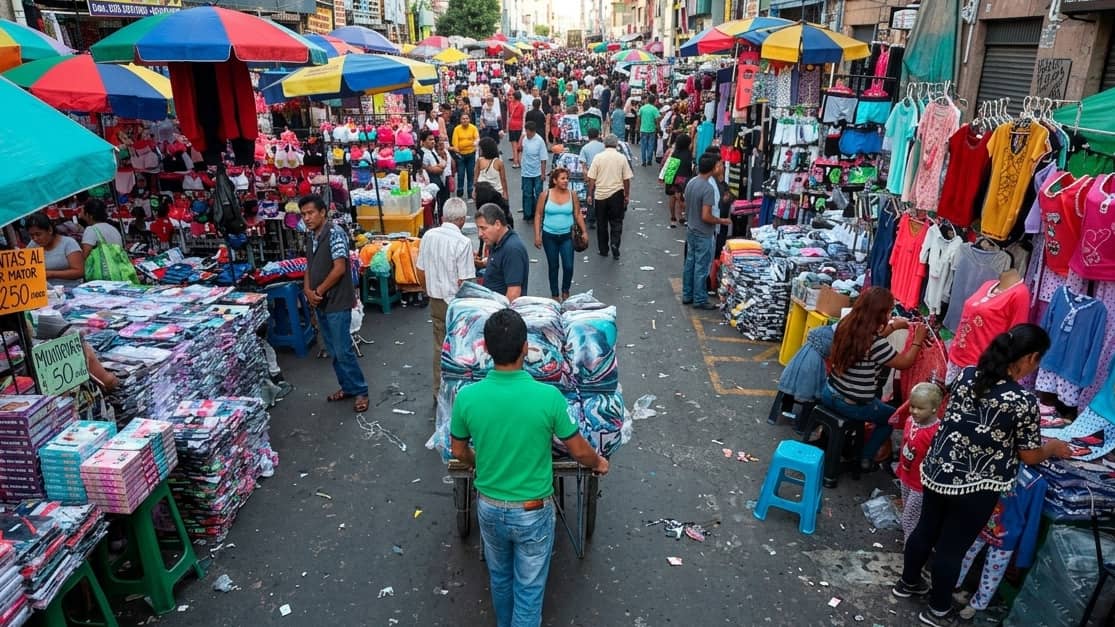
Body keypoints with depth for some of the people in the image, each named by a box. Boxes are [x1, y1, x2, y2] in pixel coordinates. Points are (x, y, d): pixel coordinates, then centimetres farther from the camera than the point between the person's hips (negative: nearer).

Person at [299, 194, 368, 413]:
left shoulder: (335, 233, -16)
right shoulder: (312, 235, 10)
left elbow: (339, 268, -21)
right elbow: (309, 265, 14)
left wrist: (319, 291, -13)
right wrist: (307, 290, -4)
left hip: (337, 303, -8)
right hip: (320, 304, 8)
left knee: (343, 350, -3)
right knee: (333, 351, 15)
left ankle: (360, 391, 10)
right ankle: (347, 387, 28)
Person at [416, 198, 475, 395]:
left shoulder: (428, 236, -3)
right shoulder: (463, 242, -20)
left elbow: (422, 269, 7)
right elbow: (464, 282, -19)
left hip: (435, 301, 5)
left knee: (440, 347, 17)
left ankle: (439, 392, 27)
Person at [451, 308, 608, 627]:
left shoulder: (467, 396, -19)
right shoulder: (548, 396, -25)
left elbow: (459, 451, -1)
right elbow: (579, 450, -10)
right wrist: (598, 463, 13)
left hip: (489, 508, 3)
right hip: (532, 511, -3)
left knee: (500, 577, 28)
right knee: (529, 589, 17)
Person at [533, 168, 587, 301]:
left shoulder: (572, 195, -2)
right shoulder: (546, 195, -6)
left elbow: (578, 215, 5)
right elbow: (539, 215, -2)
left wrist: (584, 231, 1)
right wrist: (537, 235, -5)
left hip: (567, 236, 1)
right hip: (549, 236, -1)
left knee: (568, 266, -4)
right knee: (553, 266, 9)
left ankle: (565, 291, 22)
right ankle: (554, 295, 24)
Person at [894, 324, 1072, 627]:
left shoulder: (966, 375, -5)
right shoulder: (1024, 401, -20)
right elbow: (1030, 456, -8)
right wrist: (1054, 447, 12)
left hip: (937, 471, 5)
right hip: (976, 487, -5)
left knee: (925, 530, 23)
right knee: (953, 547, 12)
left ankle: (907, 583, 45)